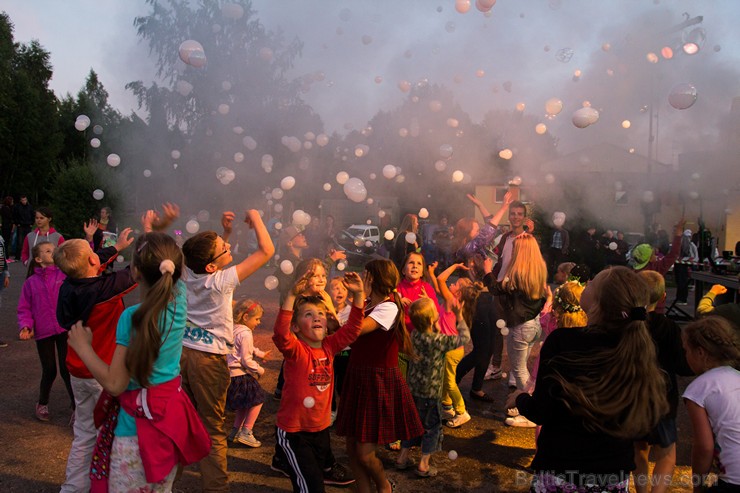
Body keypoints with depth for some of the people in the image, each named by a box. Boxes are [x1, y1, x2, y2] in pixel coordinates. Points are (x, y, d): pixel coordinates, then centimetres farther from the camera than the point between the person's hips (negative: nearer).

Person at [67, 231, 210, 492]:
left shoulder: (133, 318, -24)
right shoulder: (179, 301, -7)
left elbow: (114, 384, -19)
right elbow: (172, 269, 17)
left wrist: (83, 347, -9)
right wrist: (158, 237, 16)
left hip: (138, 423, -6)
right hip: (171, 414, 7)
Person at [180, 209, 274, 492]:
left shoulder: (188, 273, -1)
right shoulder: (221, 280, -18)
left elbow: (213, 255, 24)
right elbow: (267, 250, -18)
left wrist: (226, 232, 12)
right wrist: (255, 218, -6)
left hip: (182, 350, 6)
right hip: (208, 358, -6)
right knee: (213, 429, 4)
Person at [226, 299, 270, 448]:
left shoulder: (235, 329, 9)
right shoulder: (246, 334, -21)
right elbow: (246, 360, -20)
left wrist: (260, 353, 24)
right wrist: (259, 370, -6)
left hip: (231, 373, 10)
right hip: (239, 375, -10)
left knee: (244, 403, 24)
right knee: (257, 399, 4)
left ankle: (236, 431, 32)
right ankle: (246, 432, 6)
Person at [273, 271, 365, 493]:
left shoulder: (329, 346, -1)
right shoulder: (295, 350, -18)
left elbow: (352, 328, -3)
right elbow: (281, 333, -38)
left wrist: (358, 295, -15)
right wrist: (292, 295, -46)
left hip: (321, 428, 6)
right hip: (294, 431, -6)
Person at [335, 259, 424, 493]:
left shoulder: (388, 307, -15)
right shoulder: (366, 307, 11)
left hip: (379, 383, -8)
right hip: (358, 379, 8)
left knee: (364, 453, -1)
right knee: (352, 449, 9)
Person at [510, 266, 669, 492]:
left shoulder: (562, 342, -21)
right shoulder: (641, 348, -9)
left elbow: (540, 413, -17)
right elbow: (648, 417, 0)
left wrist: (519, 398, 3)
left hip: (561, 469, -3)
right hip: (615, 472, 4)